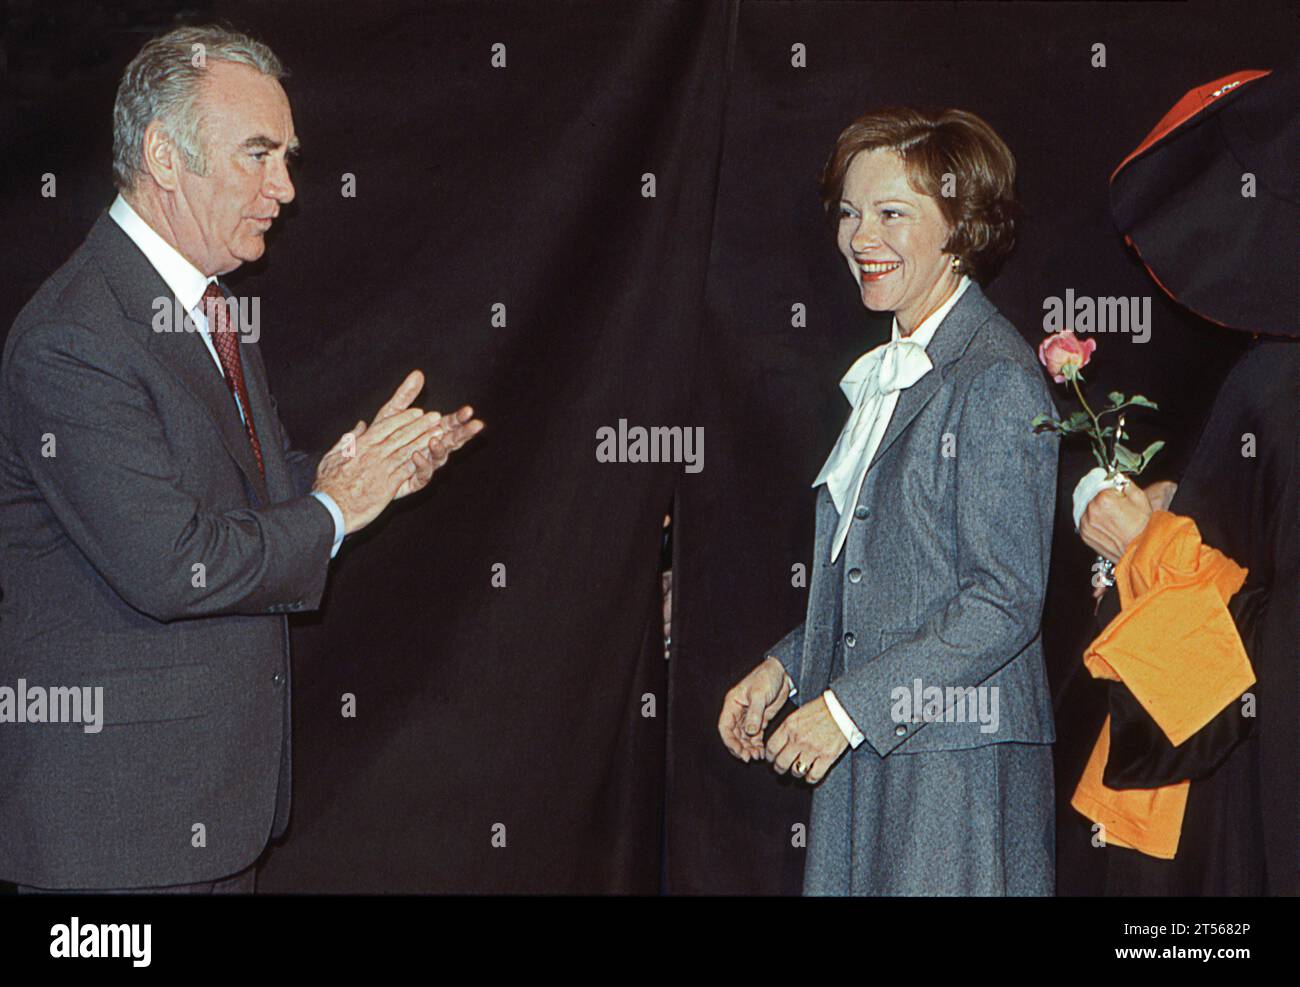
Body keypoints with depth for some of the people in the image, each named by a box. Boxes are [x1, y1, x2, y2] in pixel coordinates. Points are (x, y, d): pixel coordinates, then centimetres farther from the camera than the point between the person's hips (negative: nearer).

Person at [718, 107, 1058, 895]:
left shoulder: (997, 380, -12)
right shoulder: (886, 374, 15)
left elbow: (1006, 601, -16)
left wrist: (847, 707, -16)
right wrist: (786, 668, 7)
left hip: (958, 766, -7)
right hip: (865, 754, 8)